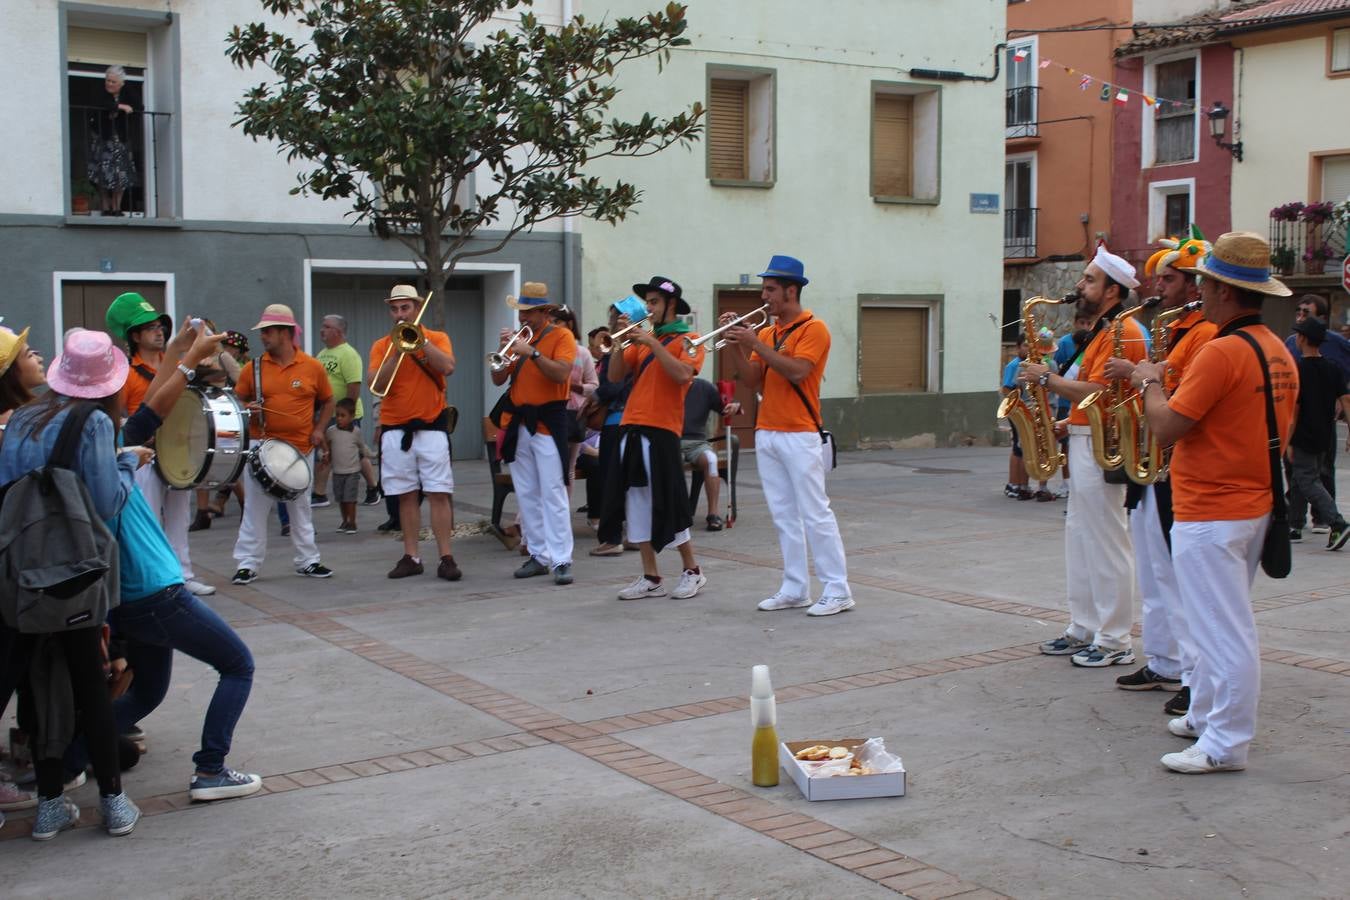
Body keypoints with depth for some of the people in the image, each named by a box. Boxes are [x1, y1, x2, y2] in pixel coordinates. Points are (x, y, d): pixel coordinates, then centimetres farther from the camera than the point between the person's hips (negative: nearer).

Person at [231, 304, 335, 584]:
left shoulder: (312, 367, -1)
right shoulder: (252, 368, 0)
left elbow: (327, 401, 12)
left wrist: (318, 429, 0)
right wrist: (247, 410, -13)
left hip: (300, 449, 0)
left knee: (301, 509, 11)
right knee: (254, 508, 1)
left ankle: (308, 561, 21)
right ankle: (247, 564, 8)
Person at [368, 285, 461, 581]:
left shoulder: (437, 338, 4)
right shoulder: (381, 346, 7)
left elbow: (448, 367, -15)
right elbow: (375, 382, -6)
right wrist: (398, 351, -13)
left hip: (431, 426, -2)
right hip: (395, 428, 2)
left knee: (439, 493, -5)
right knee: (406, 495, 7)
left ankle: (446, 558, -2)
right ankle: (411, 557, 13)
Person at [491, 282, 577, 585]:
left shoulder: (561, 336, -2)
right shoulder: (519, 336, 13)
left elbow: (561, 373, -18)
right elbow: (498, 380, 9)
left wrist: (531, 351, -24)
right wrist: (504, 350, -7)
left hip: (547, 422, -6)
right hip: (516, 423, 6)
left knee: (553, 493, -10)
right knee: (526, 495, 7)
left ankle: (561, 560, -10)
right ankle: (538, 555, 14)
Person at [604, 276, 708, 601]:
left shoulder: (687, 339, 1)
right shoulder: (641, 339, 18)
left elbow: (683, 374, -18)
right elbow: (614, 376, 10)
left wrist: (653, 344, -16)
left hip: (661, 430, -6)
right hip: (632, 428, 6)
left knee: (666, 504, -4)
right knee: (636, 503, 6)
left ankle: (692, 571, 11)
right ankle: (650, 578, 12)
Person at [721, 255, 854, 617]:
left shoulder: (813, 328, -6)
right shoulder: (766, 332, 14)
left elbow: (797, 371, -21)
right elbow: (751, 381, 9)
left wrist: (756, 344, -19)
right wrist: (735, 346, -3)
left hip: (800, 436, -7)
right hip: (766, 434, 7)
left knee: (815, 513, -6)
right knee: (784, 516, 8)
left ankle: (837, 591, -2)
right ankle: (795, 589, 14)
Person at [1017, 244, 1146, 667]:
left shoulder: (1121, 331, -14)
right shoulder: (1101, 331, 18)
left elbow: (1095, 392, -23)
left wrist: (1047, 378, -14)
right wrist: (1067, 423, 9)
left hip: (1101, 447, -11)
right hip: (1084, 442, 11)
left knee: (1106, 544, -5)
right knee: (1079, 539, 14)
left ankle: (1115, 642, 1)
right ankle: (1083, 629, 22)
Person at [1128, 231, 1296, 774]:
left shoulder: (1222, 352, -21)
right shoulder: (1280, 352, 10)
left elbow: (1166, 427, -20)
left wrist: (1149, 383, -3)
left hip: (1210, 515, -10)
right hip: (1255, 505, 10)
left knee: (1224, 631, -3)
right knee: (1219, 623, 20)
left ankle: (1226, 745, 3)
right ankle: (1206, 716, 31)